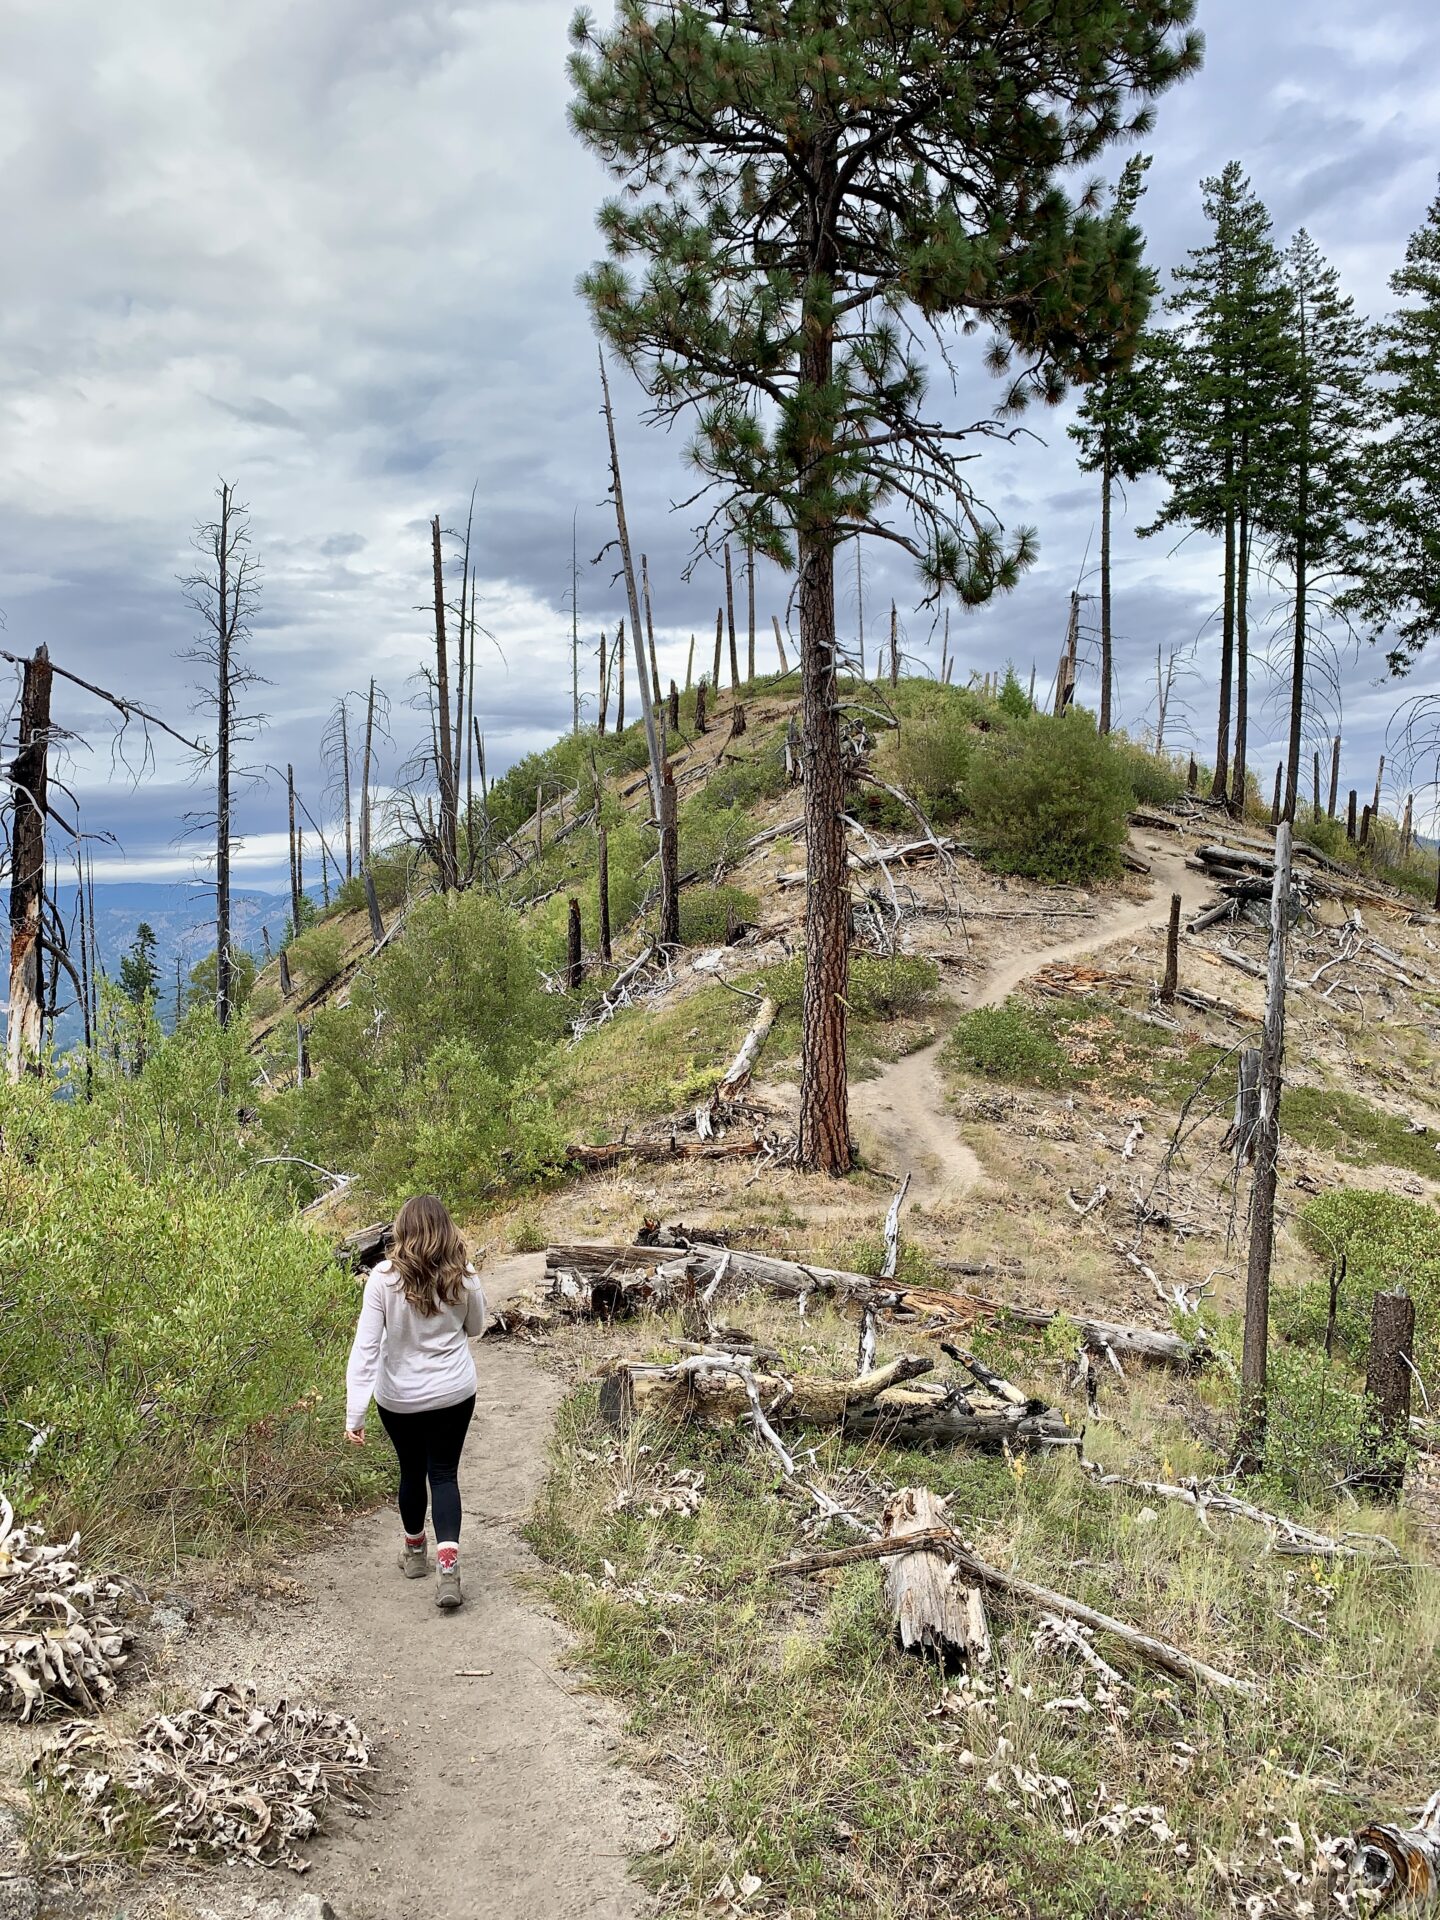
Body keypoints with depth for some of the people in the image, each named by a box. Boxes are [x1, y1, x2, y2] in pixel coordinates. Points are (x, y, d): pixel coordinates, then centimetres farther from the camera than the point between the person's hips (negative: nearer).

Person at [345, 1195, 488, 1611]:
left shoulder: (384, 1279, -18)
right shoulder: (464, 1278, -13)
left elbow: (365, 1347, -19)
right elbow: (476, 1328, 5)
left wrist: (354, 1413, -17)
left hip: (399, 1399, 0)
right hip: (453, 1394, 0)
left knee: (411, 1471, 20)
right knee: (444, 1473, 11)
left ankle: (415, 1551, 40)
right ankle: (447, 1561, -5)